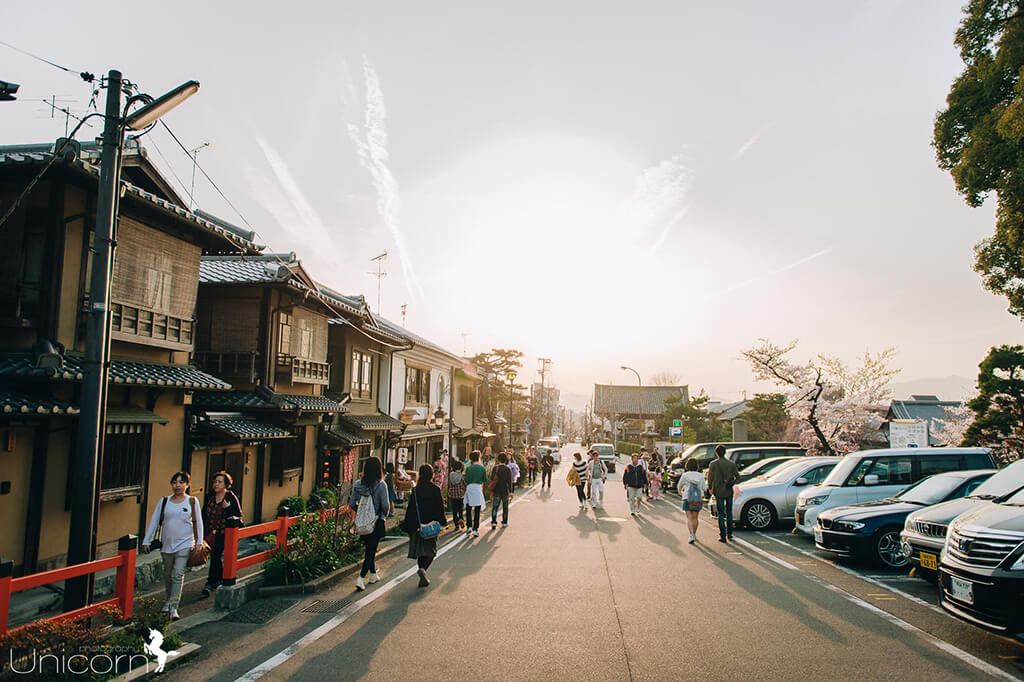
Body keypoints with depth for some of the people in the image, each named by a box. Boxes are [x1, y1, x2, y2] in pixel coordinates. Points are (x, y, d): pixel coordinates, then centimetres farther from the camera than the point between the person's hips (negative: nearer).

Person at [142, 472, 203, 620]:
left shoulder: (192, 501, -1)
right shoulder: (164, 501, 4)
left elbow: (198, 522, 4)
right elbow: (154, 521, 7)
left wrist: (198, 543, 2)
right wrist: (147, 541, 5)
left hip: (184, 543, -3)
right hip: (166, 544, 3)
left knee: (178, 574, -12)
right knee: (168, 574, 15)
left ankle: (173, 607, -10)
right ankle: (169, 599, 35)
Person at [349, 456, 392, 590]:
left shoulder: (358, 484, -2)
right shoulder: (381, 485, -15)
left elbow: (352, 504, 1)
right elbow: (385, 505, -14)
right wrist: (384, 515, 6)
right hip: (376, 523, -5)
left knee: (369, 549, 20)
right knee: (371, 550, 2)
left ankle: (373, 574, 34)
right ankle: (361, 578, -8)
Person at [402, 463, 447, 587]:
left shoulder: (415, 490, -4)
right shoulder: (435, 490, -7)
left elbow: (410, 509, -2)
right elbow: (440, 507, -4)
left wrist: (407, 527, 4)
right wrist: (442, 522, 8)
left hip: (417, 525, 2)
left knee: (420, 551, 13)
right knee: (430, 550, 9)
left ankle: (423, 578, 14)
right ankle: (423, 569, -17)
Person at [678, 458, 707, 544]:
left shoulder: (684, 476, -4)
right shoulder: (700, 476, 1)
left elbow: (679, 487, 9)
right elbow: (705, 488, 5)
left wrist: (680, 492, 31)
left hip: (687, 499, -3)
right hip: (698, 499, 3)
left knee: (689, 518, -3)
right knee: (695, 518, 16)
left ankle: (692, 535, -21)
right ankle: (694, 535, 26)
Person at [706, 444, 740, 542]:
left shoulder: (713, 464, -9)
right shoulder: (731, 463, 0)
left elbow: (710, 477, -4)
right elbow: (737, 477, 5)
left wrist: (710, 488, 13)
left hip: (718, 492, -3)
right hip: (729, 491, 3)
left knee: (721, 514, 3)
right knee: (729, 513, 17)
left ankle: (722, 536, 2)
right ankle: (729, 534, 21)